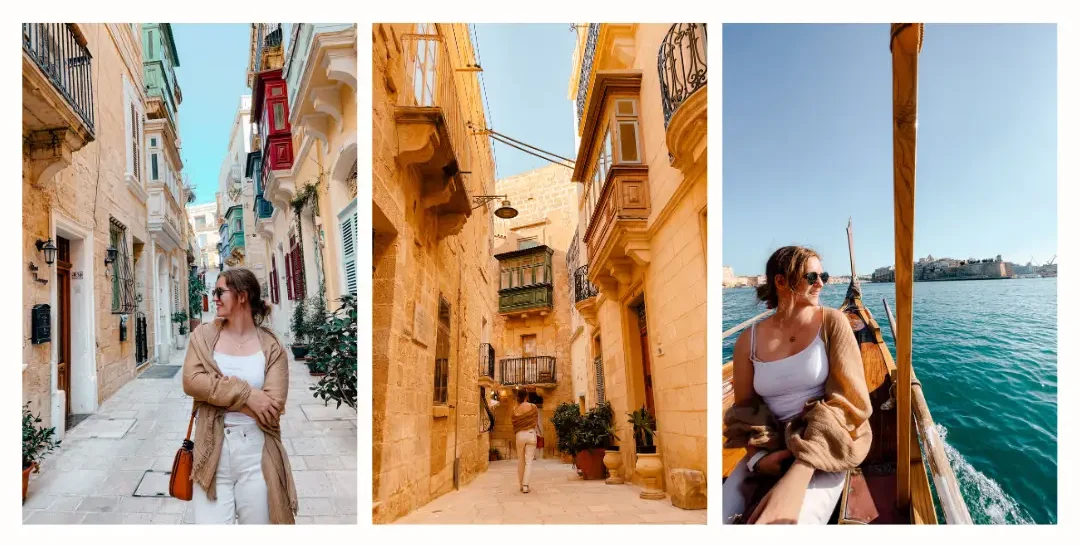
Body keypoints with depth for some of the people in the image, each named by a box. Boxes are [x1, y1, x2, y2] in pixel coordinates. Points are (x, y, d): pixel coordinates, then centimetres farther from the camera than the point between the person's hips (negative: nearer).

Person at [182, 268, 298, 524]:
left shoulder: (271, 348, -1)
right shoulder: (203, 335, 6)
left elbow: (273, 407, -11)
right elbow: (191, 381, -9)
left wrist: (216, 392, -11)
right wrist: (246, 393, -16)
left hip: (257, 454, -1)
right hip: (211, 452, 1)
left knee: (258, 525, 11)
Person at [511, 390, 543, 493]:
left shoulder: (515, 409, -1)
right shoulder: (533, 407, -4)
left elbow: (514, 424, 3)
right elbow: (536, 421, 3)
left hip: (519, 435, 1)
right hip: (531, 434, -1)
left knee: (521, 461, 14)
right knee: (529, 461, 0)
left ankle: (520, 485, 21)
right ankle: (525, 485, -9)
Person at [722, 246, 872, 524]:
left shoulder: (832, 321, -4)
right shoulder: (749, 339, 2)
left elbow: (847, 397, -13)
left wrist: (798, 475, -27)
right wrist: (758, 455, -13)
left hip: (825, 447, -2)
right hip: (770, 446, 3)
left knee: (786, 520, -30)